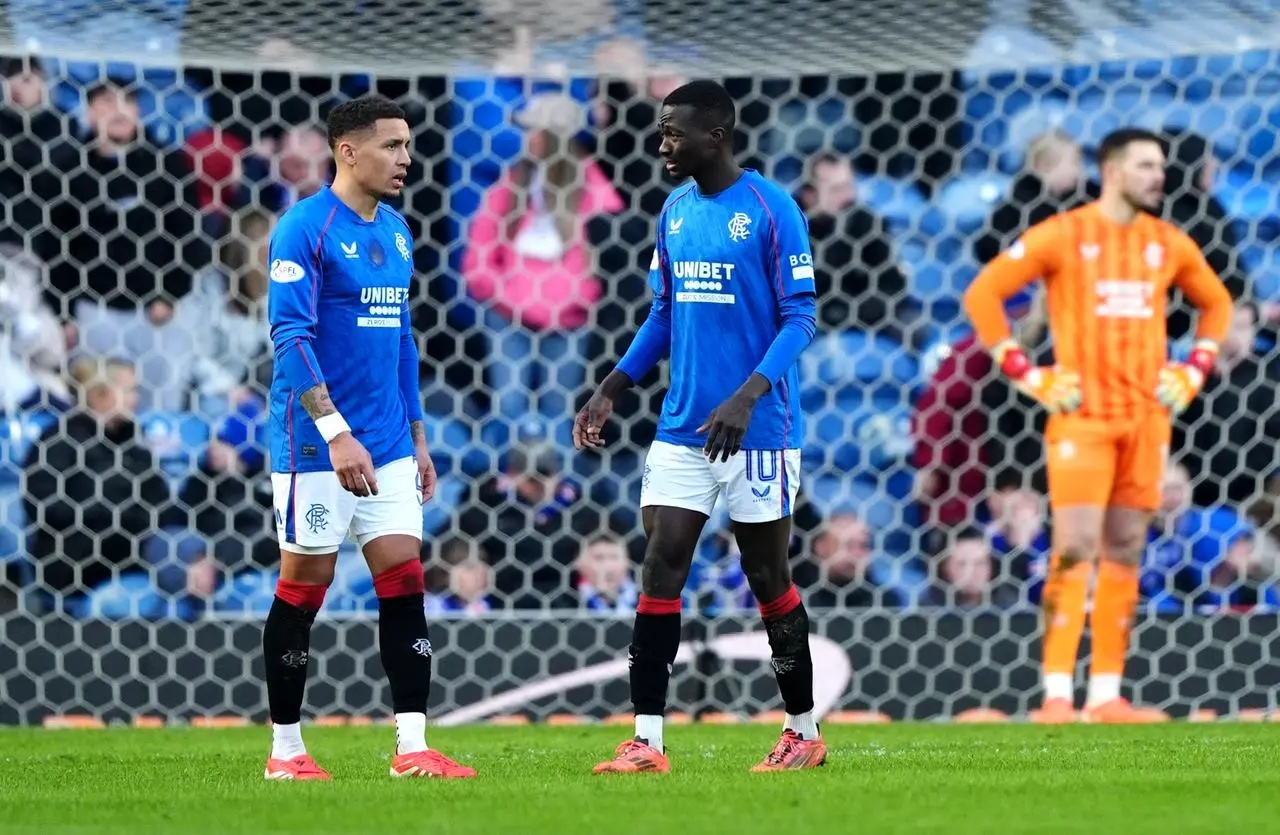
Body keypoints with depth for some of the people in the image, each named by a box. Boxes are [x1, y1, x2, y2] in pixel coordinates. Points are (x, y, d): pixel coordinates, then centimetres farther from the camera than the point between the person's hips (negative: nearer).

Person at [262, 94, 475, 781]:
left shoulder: (396, 232, 13)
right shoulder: (304, 228, -11)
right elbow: (290, 336, -18)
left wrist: (417, 437, 19)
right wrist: (337, 432, -25)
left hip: (387, 447, 7)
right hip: (315, 445, -7)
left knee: (404, 583, 0)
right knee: (304, 588, 1)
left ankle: (412, 749, -1)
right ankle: (286, 751, 11)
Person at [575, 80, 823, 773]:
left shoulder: (771, 210, -10)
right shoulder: (674, 213, 10)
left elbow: (799, 318, -12)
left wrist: (748, 396, -24)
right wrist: (610, 391, 10)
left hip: (757, 429, -6)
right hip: (682, 425, 6)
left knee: (768, 579, 4)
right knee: (659, 572, -2)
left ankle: (804, 733, 18)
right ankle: (646, 741, -2)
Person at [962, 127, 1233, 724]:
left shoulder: (1169, 245, 10)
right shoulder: (1061, 236, -5)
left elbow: (1217, 303, 25)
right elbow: (982, 295, -4)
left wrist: (1193, 372, 11)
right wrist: (1028, 377, -8)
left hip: (1147, 419, 5)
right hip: (1082, 417, -5)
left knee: (1124, 554, 6)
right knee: (1075, 550, -13)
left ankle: (1106, 695, 9)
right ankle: (1056, 694, -11)